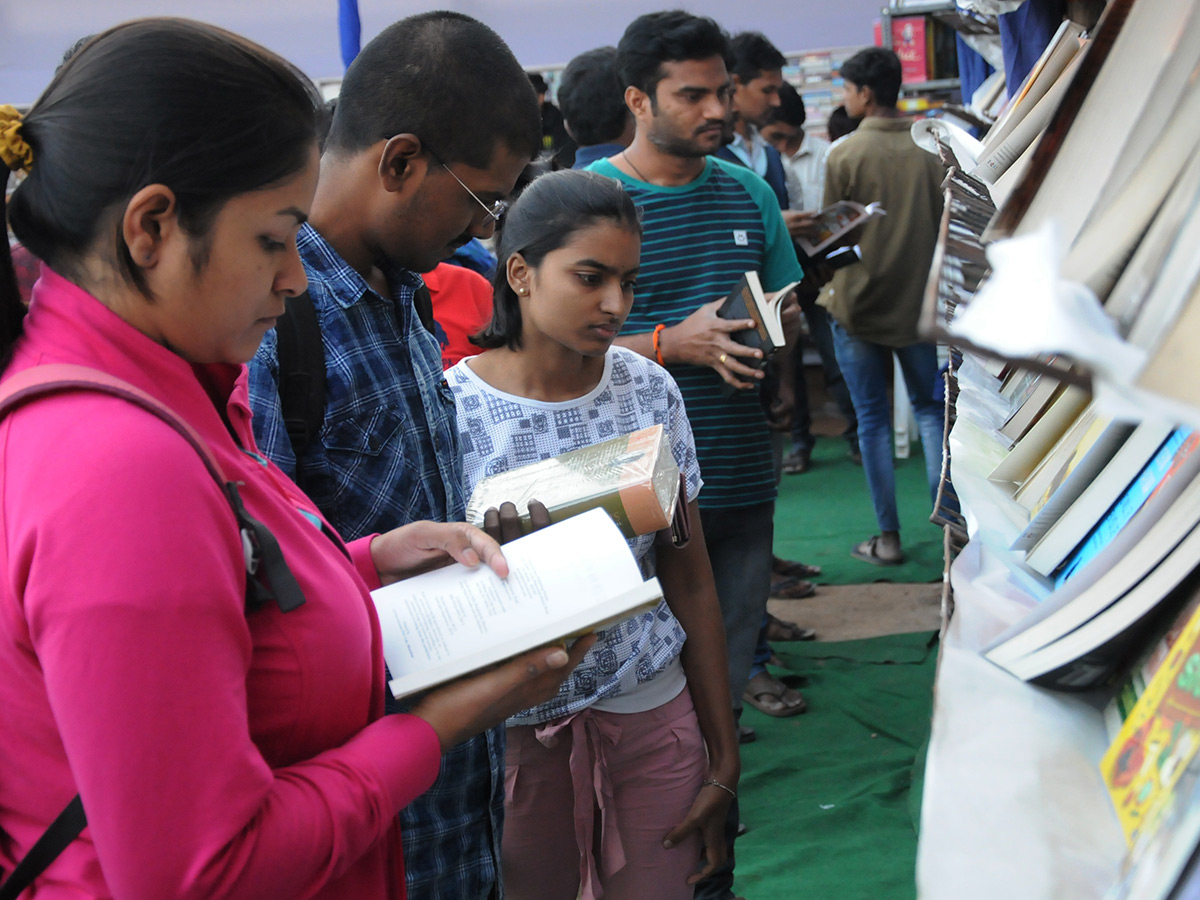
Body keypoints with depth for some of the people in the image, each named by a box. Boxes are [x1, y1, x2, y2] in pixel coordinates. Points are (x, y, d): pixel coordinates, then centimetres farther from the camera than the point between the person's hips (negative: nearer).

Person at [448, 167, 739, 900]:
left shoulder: (650, 391, -1)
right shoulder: (454, 409, -12)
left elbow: (691, 582, 4)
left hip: (653, 714, 3)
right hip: (516, 723, -2)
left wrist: (724, 754, 6)